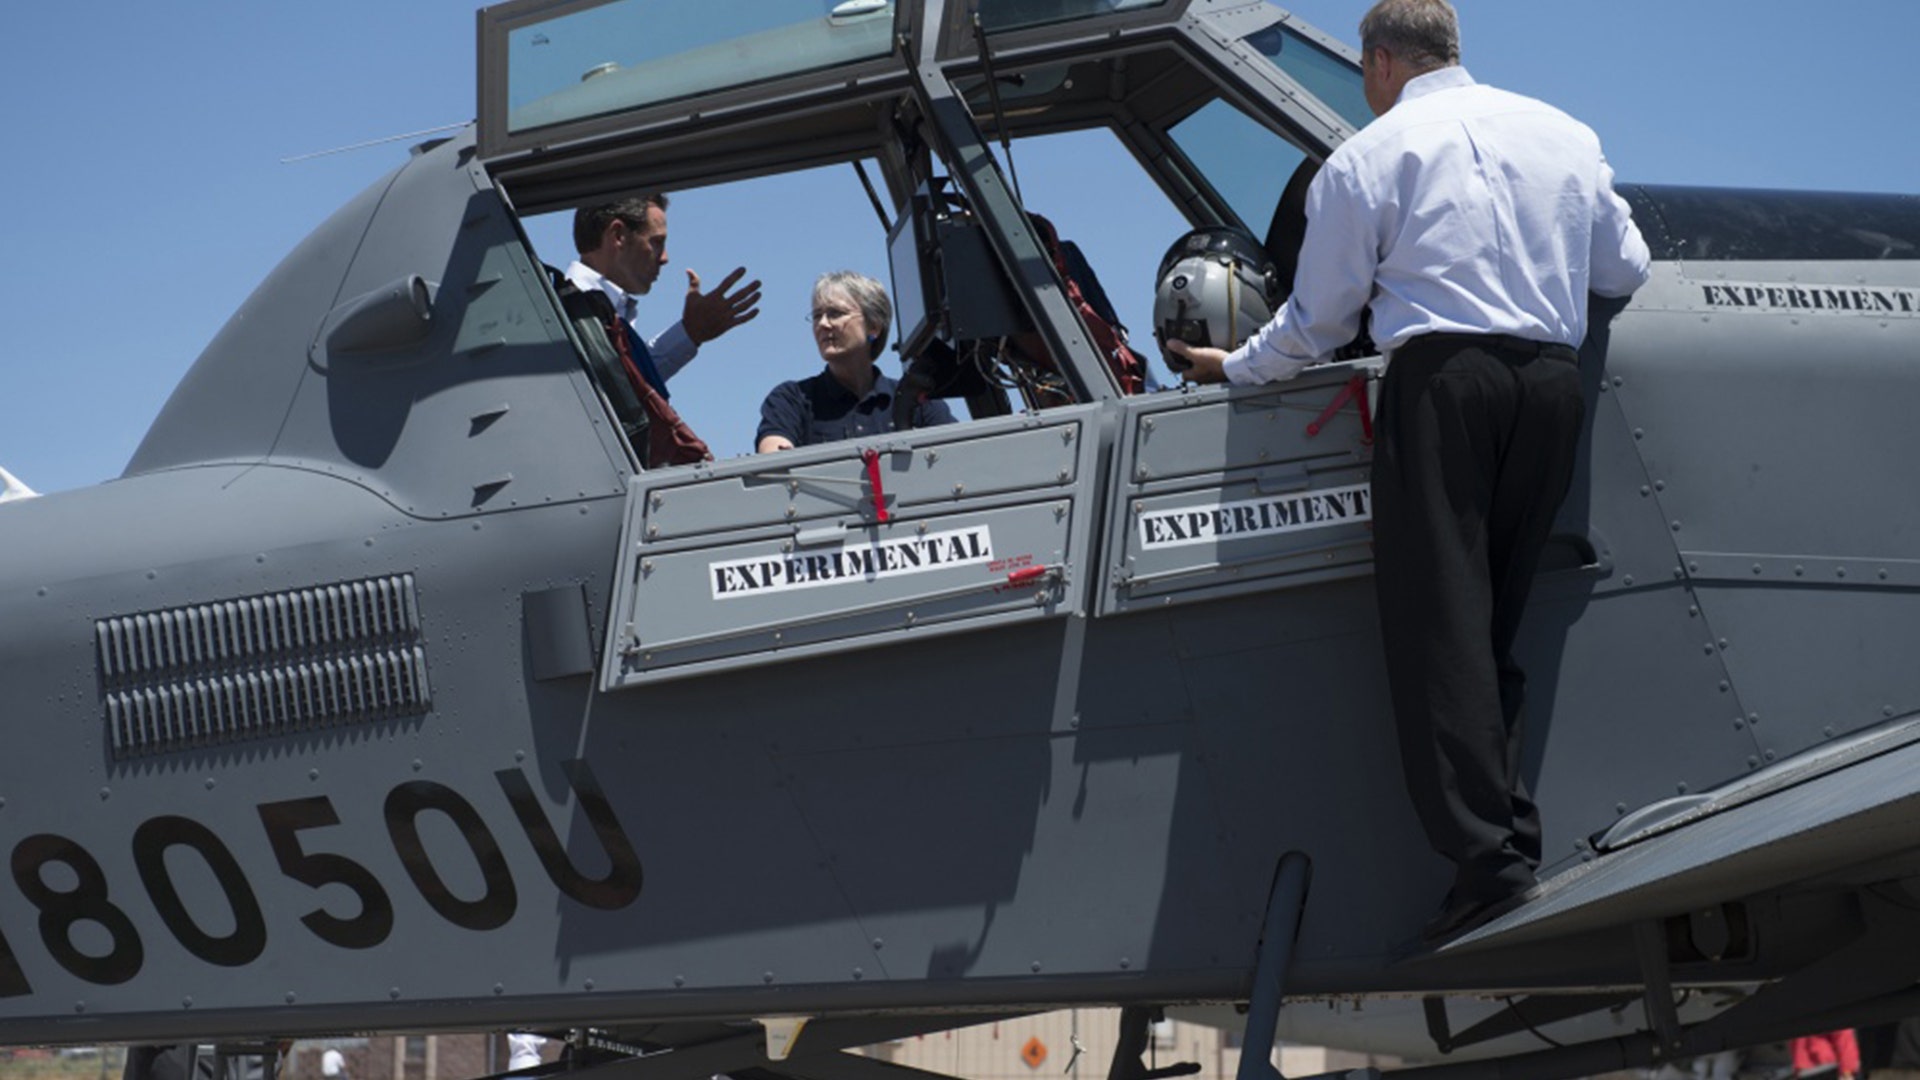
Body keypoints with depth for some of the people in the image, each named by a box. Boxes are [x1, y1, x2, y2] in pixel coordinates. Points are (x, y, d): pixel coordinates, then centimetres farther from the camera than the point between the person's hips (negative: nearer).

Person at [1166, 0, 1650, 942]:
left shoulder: (1368, 156, 5)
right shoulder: (1563, 135, 17)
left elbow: (1317, 322, 7)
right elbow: (1626, 272, 21)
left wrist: (1235, 368, 24)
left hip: (1441, 379, -5)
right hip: (1553, 382, 5)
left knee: (1439, 621, -6)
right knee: (1497, 618, 11)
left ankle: (1486, 856, -15)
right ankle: (1514, 830, 2)